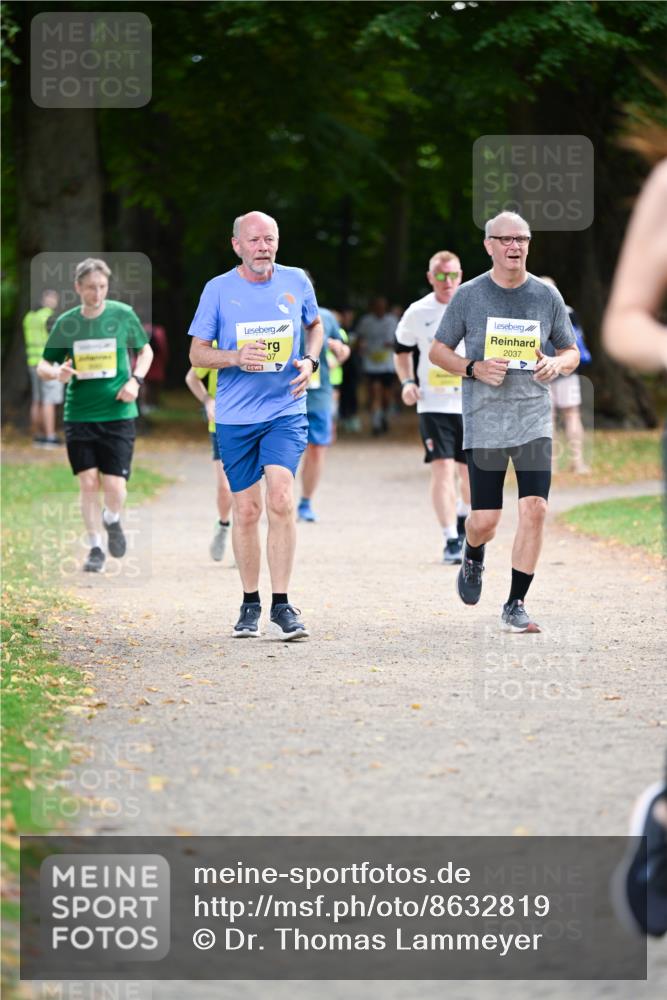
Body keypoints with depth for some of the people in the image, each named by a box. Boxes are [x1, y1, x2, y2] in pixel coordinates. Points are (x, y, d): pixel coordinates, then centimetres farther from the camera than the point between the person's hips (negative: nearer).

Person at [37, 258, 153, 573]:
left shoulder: (123, 314, -2)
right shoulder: (66, 322, 0)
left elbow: (145, 349, 13)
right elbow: (43, 365, 9)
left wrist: (135, 380, -4)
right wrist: (56, 373, -15)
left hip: (118, 414, -1)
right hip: (79, 415, 1)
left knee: (114, 486, -7)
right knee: (88, 483, -2)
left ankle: (112, 521, 27)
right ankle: (96, 548, 14)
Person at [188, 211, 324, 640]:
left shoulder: (296, 282, 3)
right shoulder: (218, 289, -1)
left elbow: (315, 324, 22)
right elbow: (197, 352, 3)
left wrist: (310, 360, 2)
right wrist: (236, 357, -16)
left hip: (286, 412, 0)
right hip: (235, 416, 0)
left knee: (281, 499, -17)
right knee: (246, 510, 5)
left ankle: (282, 605, -12)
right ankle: (251, 604, 21)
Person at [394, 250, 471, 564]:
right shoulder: (417, 313, -1)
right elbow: (402, 350, 14)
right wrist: (407, 382, -2)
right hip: (434, 405, -2)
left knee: (472, 472, 10)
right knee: (442, 469, -13)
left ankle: (462, 520, 39)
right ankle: (451, 541, -13)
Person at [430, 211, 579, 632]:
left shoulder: (547, 295, 5)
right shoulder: (469, 295, 0)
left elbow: (571, 352, 14)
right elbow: (439, 350, 8)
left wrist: (557, 364, -10)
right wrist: (474, 369, -11)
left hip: (534, 420, 1)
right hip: (484, 422, -1)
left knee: (535, 509, -12)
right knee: (484, 521, 0)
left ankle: (516, 605, -1)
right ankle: (473, 561, 36)